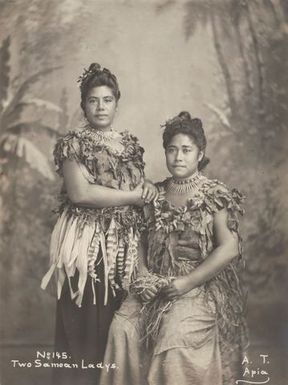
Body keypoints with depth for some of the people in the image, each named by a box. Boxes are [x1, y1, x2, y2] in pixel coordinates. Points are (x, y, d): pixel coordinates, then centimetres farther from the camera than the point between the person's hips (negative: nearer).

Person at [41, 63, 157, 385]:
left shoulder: (130, 144, 17)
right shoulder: (73, 143, -1)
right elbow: (80, 192, -14)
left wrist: (148, 186, -1)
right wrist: (133, 195, -9)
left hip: (124, 246, 5)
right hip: (86, 245, -5)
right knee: (82, 330, -3)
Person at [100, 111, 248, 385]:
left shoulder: (215, 196, -4)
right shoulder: (156, 195, 10)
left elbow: (229, 249, -12)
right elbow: (141, 240, 15)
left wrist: (185, 283, -15)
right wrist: (143, 275, -4)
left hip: (200, 287, -4)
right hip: (156, 286, 4)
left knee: (175, 335, -28)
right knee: (122, 327, -19)